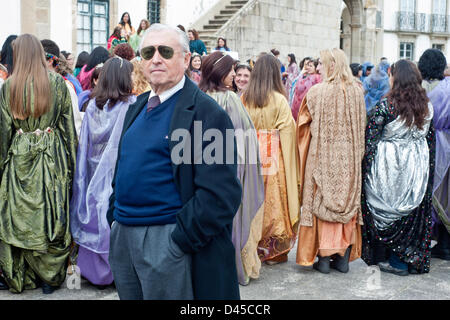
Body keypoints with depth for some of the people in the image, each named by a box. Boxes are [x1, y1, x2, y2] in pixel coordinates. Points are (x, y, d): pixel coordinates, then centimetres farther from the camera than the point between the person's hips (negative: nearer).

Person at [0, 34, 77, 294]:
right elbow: (68, 124, -1)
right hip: (52, 156, 0)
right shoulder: (57, 82, -2)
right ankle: (50, 276, 15)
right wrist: (70, 161, 6)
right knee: (52, 215, 6)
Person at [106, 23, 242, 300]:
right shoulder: (138, 107, 12)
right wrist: (115, 216, 11)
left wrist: (181, 239, -20)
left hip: (168, 240, -7)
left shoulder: (206, 112, -13)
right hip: (122, 235, 7)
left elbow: (220, 193, -19)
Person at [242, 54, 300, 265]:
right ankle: (274, 251, 14)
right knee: (273, 200, 6)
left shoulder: (244, 99, 0)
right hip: (273, 159, -3)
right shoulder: (279, 100, -9)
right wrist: (290, 166, -3)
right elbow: (287, 133, -9)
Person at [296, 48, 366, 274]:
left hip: (323, 155, -3)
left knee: (323, 202, 5)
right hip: (350, 158, 4)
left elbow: (304, 122, -1)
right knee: (348, 200, 12)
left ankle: (324, 258, 8)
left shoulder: (317, 92, -12)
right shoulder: (357, 92, 0)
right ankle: (344, 258, 18)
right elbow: (361, 126, 9)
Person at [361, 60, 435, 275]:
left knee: (387, 212, 8)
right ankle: (413, 260, 22)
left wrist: (365, 167, -4)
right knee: (413, 211, 14)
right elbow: (430, 138, 10)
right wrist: (427, 167, 19)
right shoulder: (427, 106, 3)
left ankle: (394, 261, 15)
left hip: (390, 165, -5)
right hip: (418, 167, 5)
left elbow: (370, 138, -13)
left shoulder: (386, 106, -13)